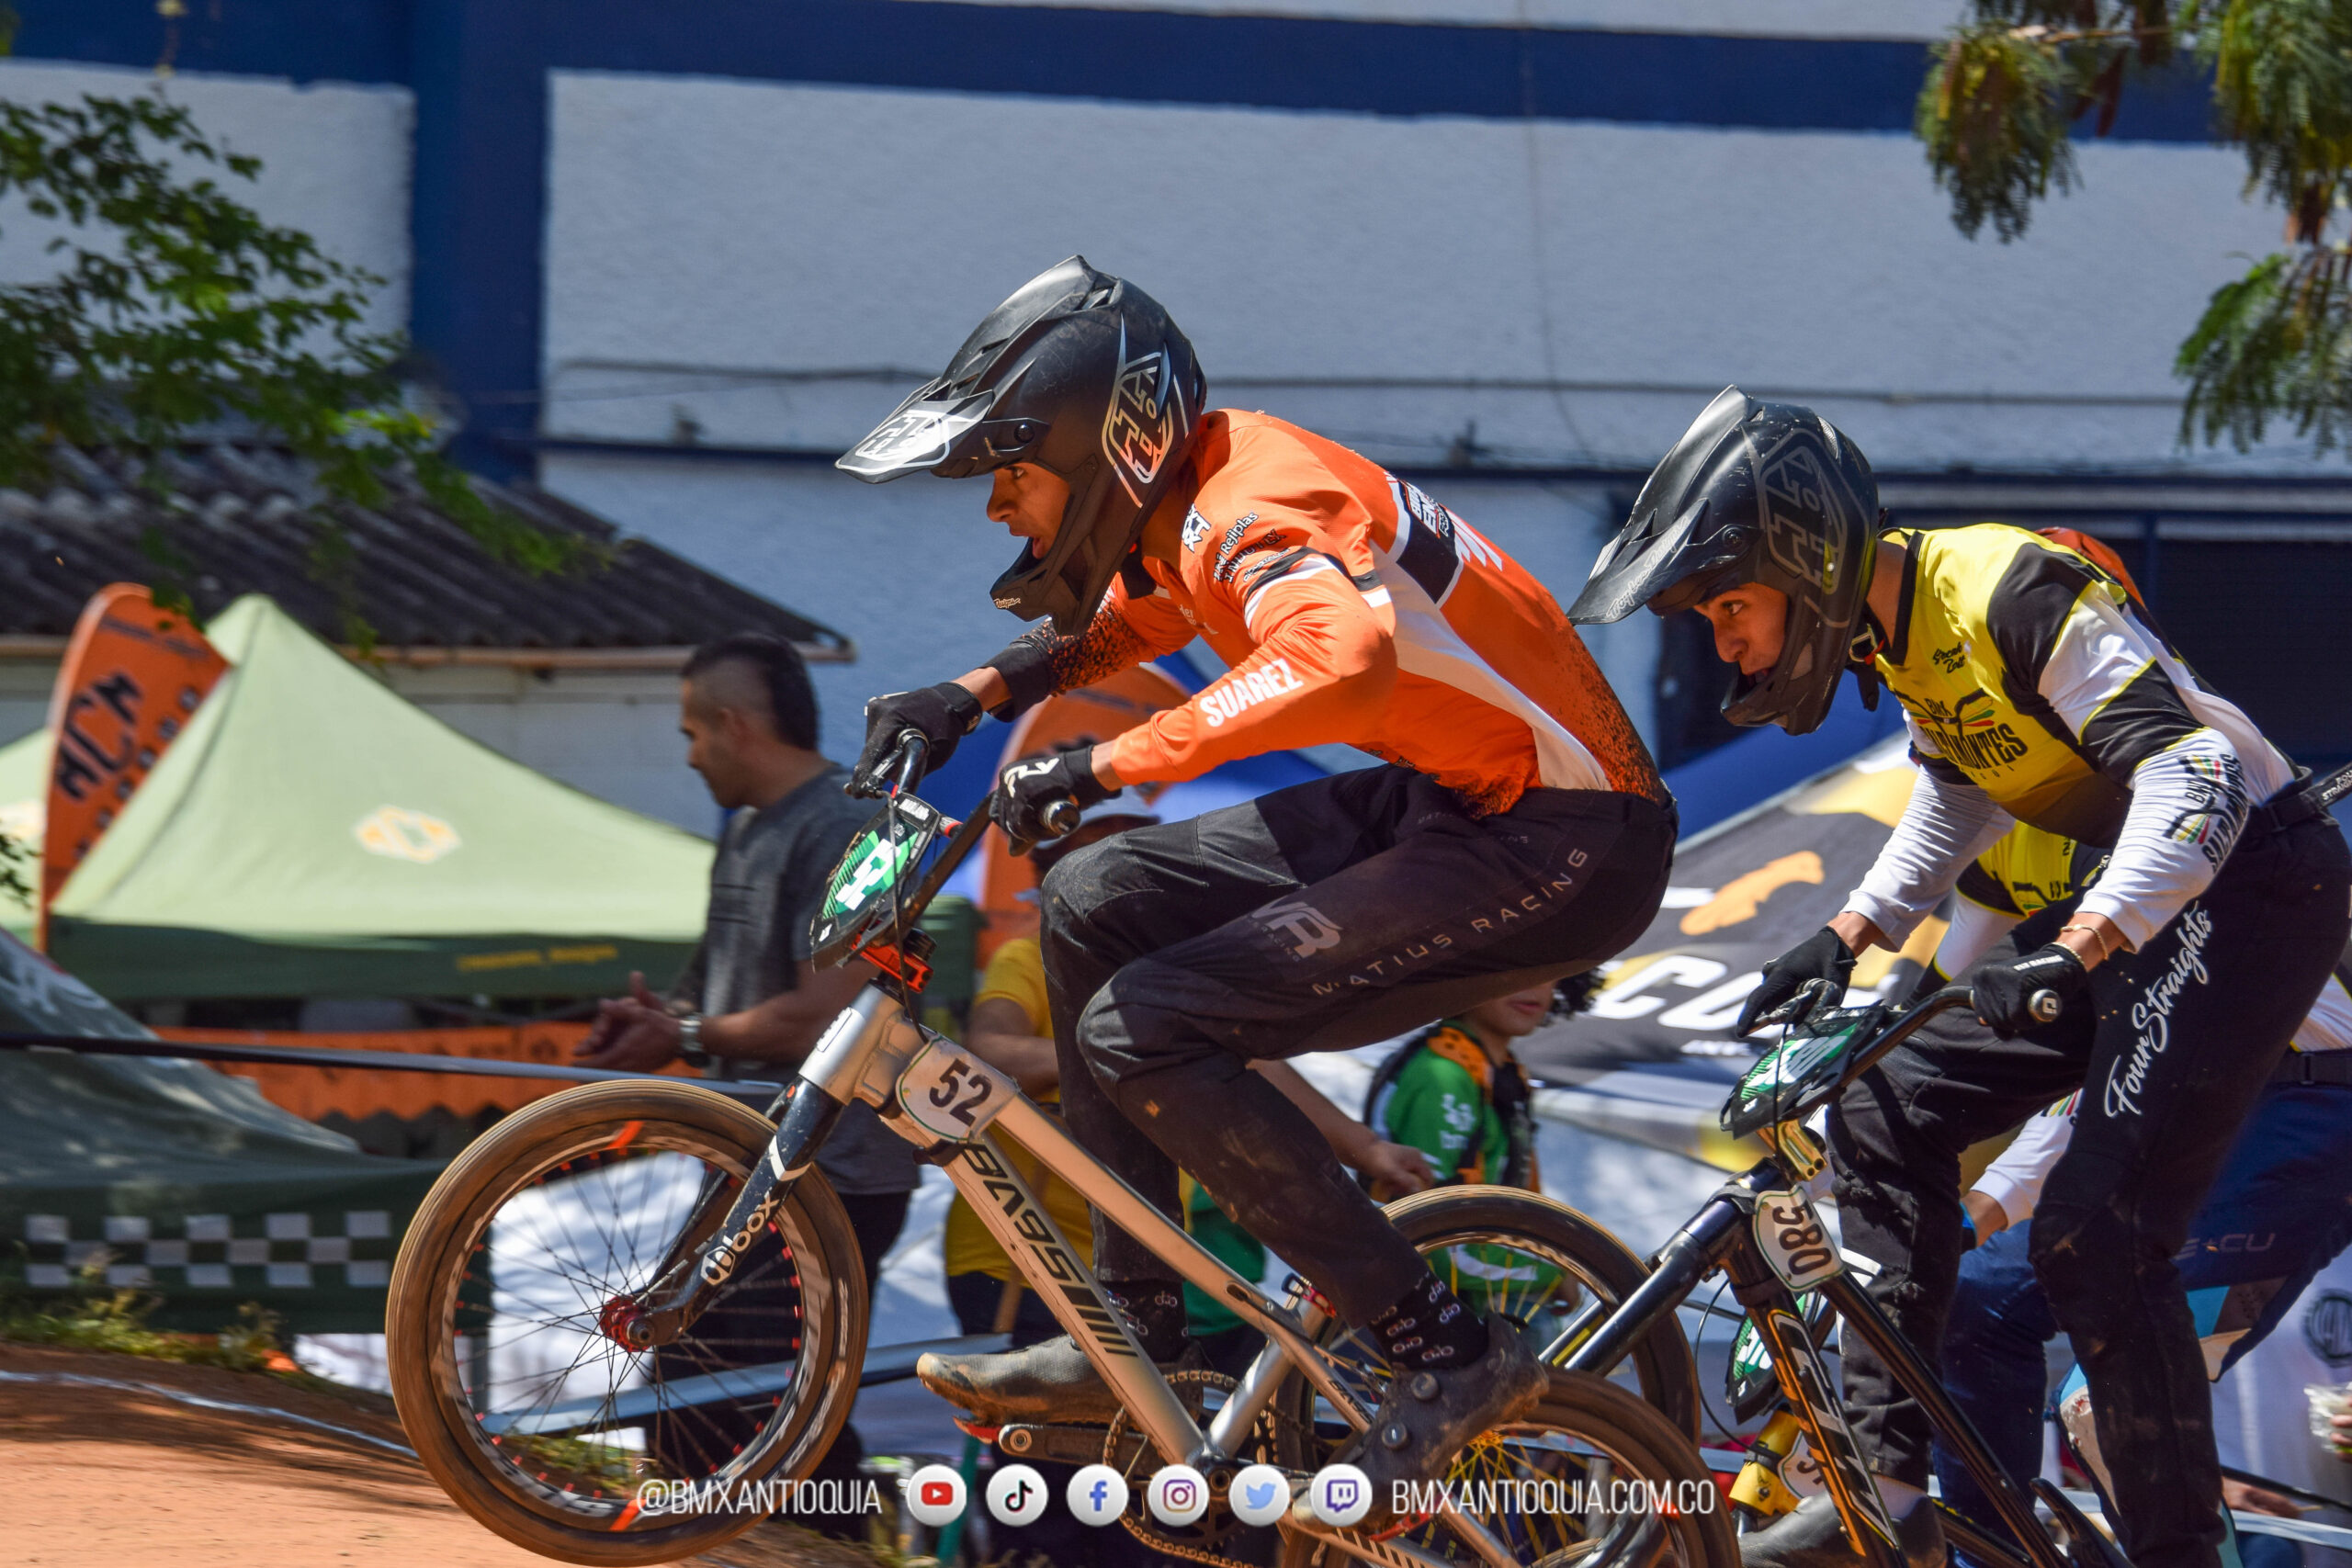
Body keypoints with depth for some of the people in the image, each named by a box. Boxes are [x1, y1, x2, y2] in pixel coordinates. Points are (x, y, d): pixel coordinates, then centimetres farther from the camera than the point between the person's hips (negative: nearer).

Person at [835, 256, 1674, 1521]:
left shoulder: (1254, 511, -22)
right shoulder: (1183, 494, 7)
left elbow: (1341, 655, -45)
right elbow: (1127, 623, 30)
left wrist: (1106, 764, -40)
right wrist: (976, 694, 13)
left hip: (1566, 848, -10)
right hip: (1441, 799, 10)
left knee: (1138, 1033, -15)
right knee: (1095, 909, 9)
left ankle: (1448, 1356, -10)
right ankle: (1132, 1333, 15)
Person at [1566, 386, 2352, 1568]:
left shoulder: (2009, 594, -24)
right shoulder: (1893, 629, 4)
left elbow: (2195, 777, -31)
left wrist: (2072, 958, -39)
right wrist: (1846, 939, 13)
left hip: (2253, 885, -9)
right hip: (2128, 899, 10)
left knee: (2097, 1233, -18)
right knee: (1890, 1110, 3)